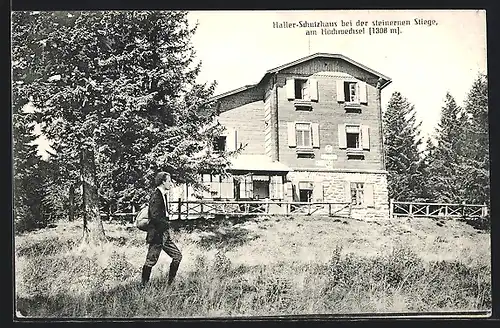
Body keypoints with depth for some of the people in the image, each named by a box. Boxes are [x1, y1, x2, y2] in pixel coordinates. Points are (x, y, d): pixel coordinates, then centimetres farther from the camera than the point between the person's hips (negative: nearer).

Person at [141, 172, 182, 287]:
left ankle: (170, 283, 16)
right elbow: (155, 216, -24)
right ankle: (144, 285, 9)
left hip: (164, 235, 10)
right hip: (157, 234, -10)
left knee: (177, 256, 8)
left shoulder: (163, 195, 14)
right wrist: (166, 224, -13)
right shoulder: (155, 196, -16)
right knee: (151, 261, -2)